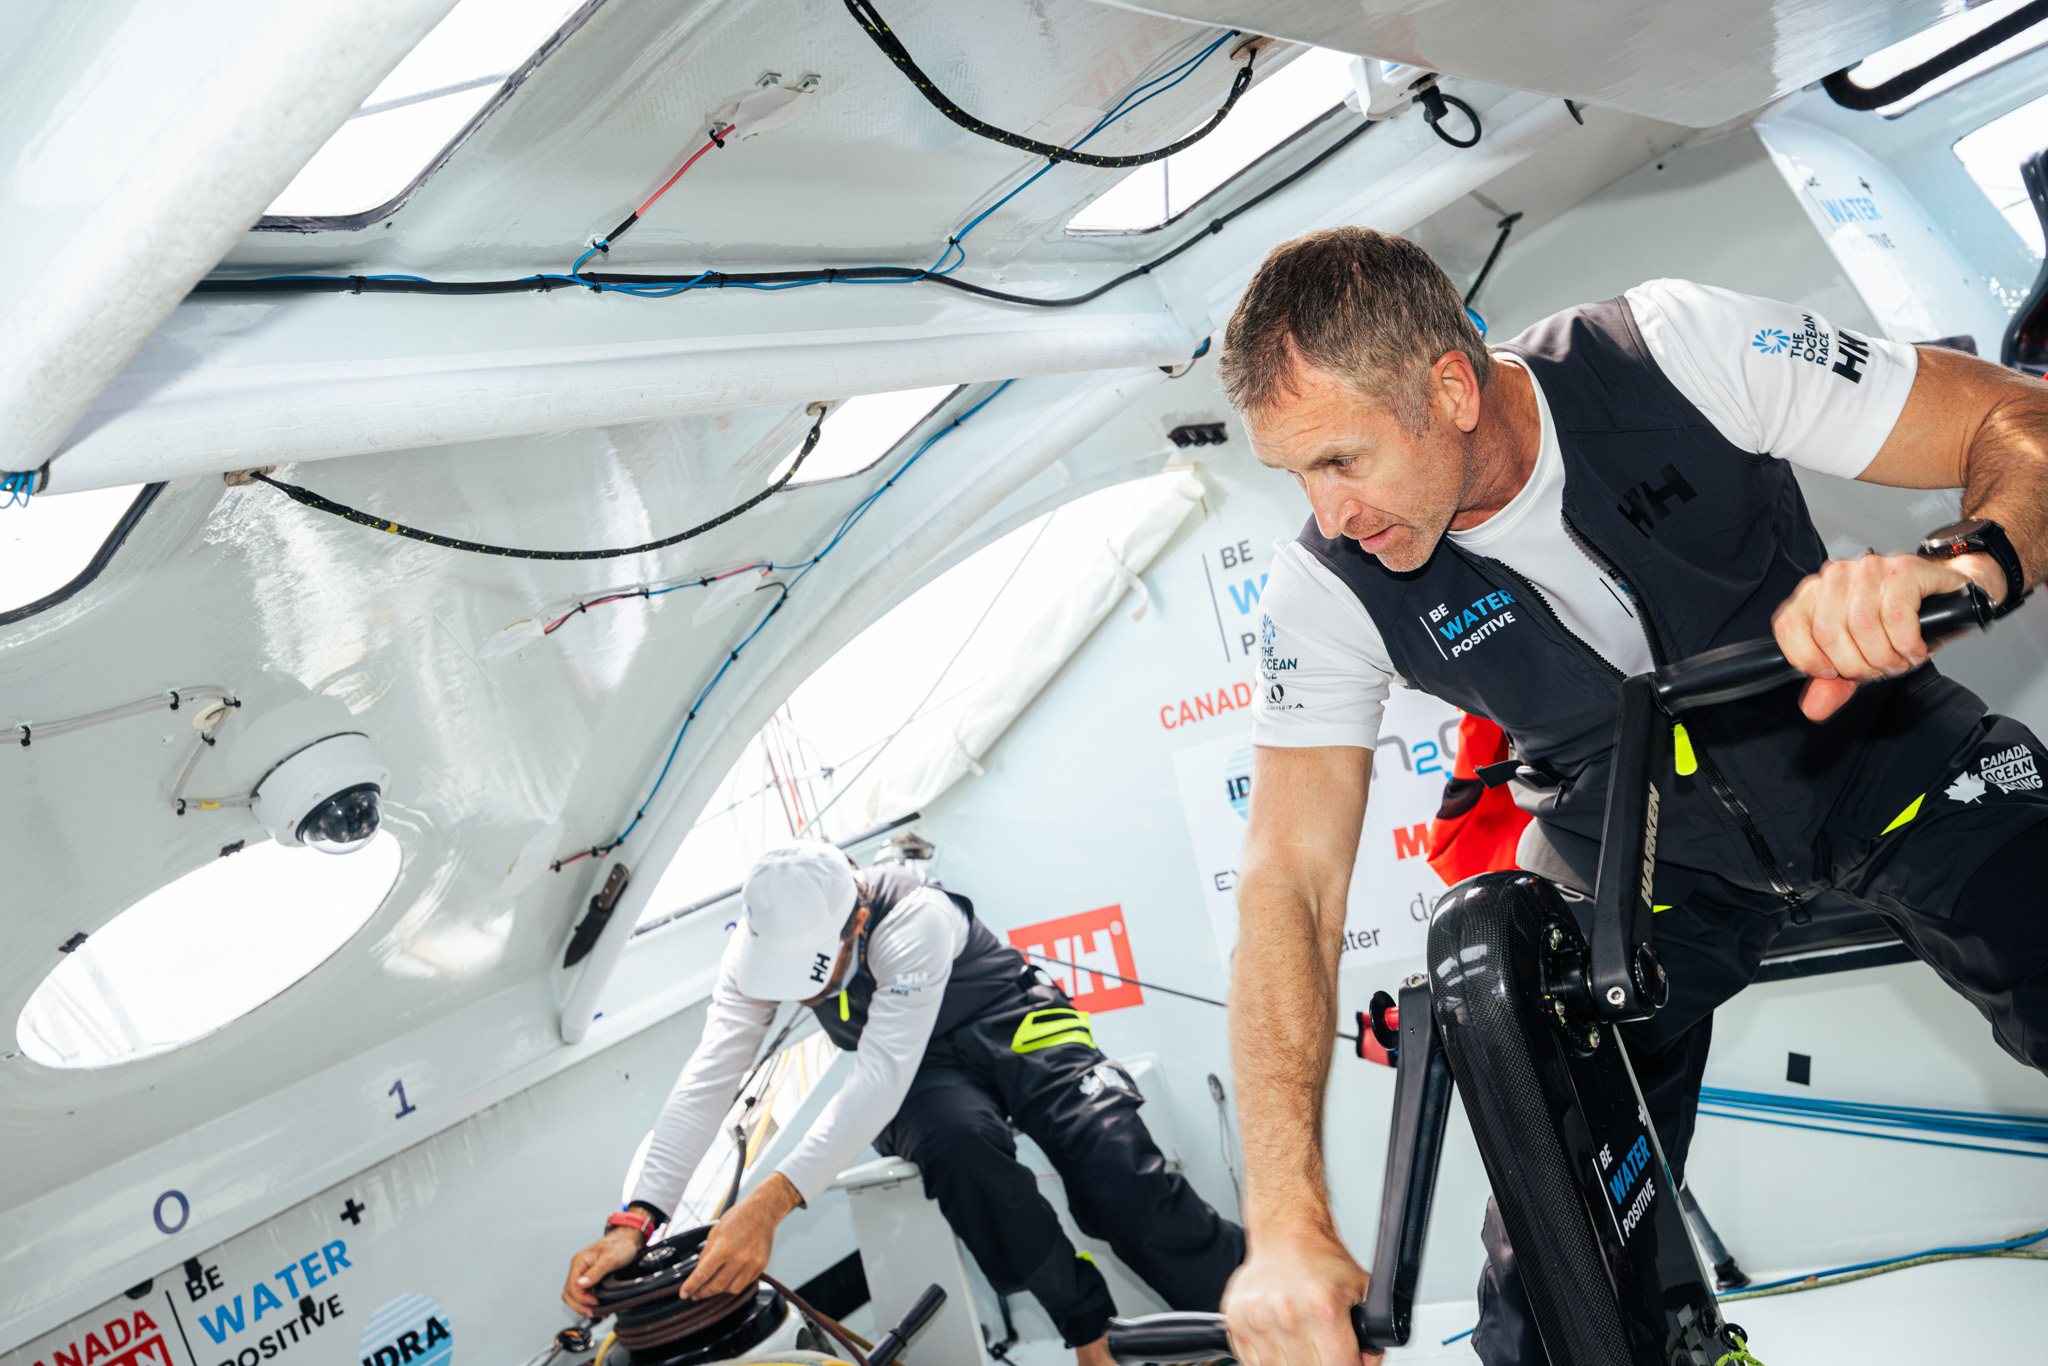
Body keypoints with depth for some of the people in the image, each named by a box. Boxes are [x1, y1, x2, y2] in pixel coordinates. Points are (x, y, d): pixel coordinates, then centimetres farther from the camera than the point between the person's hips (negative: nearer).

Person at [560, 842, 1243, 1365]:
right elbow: (706, 1081, -19)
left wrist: (770, 1203, -49)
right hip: (921, 1077, 3)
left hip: (1008, 1025, -3)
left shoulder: (914, 918, -33)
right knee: (958, 1143, -34)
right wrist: (634, 1220, -32)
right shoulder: (756, 949, -16)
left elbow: (880, 1078, -40)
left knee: (1118, 1178, -28)